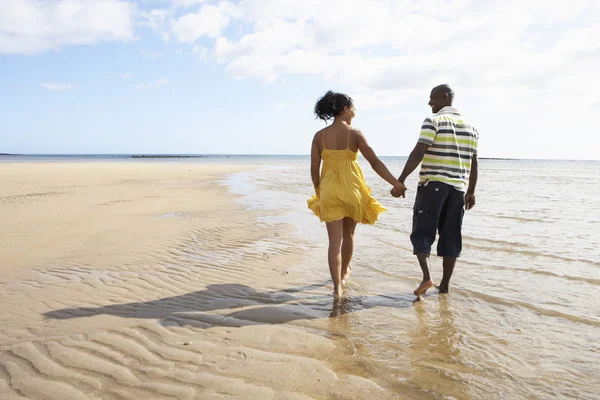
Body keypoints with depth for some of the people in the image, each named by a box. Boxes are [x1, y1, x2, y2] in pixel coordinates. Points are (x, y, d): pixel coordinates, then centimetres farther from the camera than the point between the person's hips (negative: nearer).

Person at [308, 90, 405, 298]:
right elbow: (375, 162, -12)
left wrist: (318, 191, 15)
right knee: (348, 234, 22)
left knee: (334, 241, 4)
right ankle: (344, 271, 43)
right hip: (352, 189, 0)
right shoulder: (355, 134, -7)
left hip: (329, 191, 1)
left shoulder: (319, 136, -1)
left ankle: (337, 286, -1)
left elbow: (314, 170, 0)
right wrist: (396, 183, -9)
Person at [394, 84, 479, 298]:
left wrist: (400, 180, -14)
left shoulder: (433, 121, -5)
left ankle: (426, 276, -12)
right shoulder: (470, 126, 14)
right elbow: (473, 163, 15)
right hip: (458, 187, 6)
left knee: (422, 232, 3)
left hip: (433, 185, -5)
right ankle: (445, 284, 16)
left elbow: (418, 153, -16)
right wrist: (471, 192, 21)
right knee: (451, 236, 10)